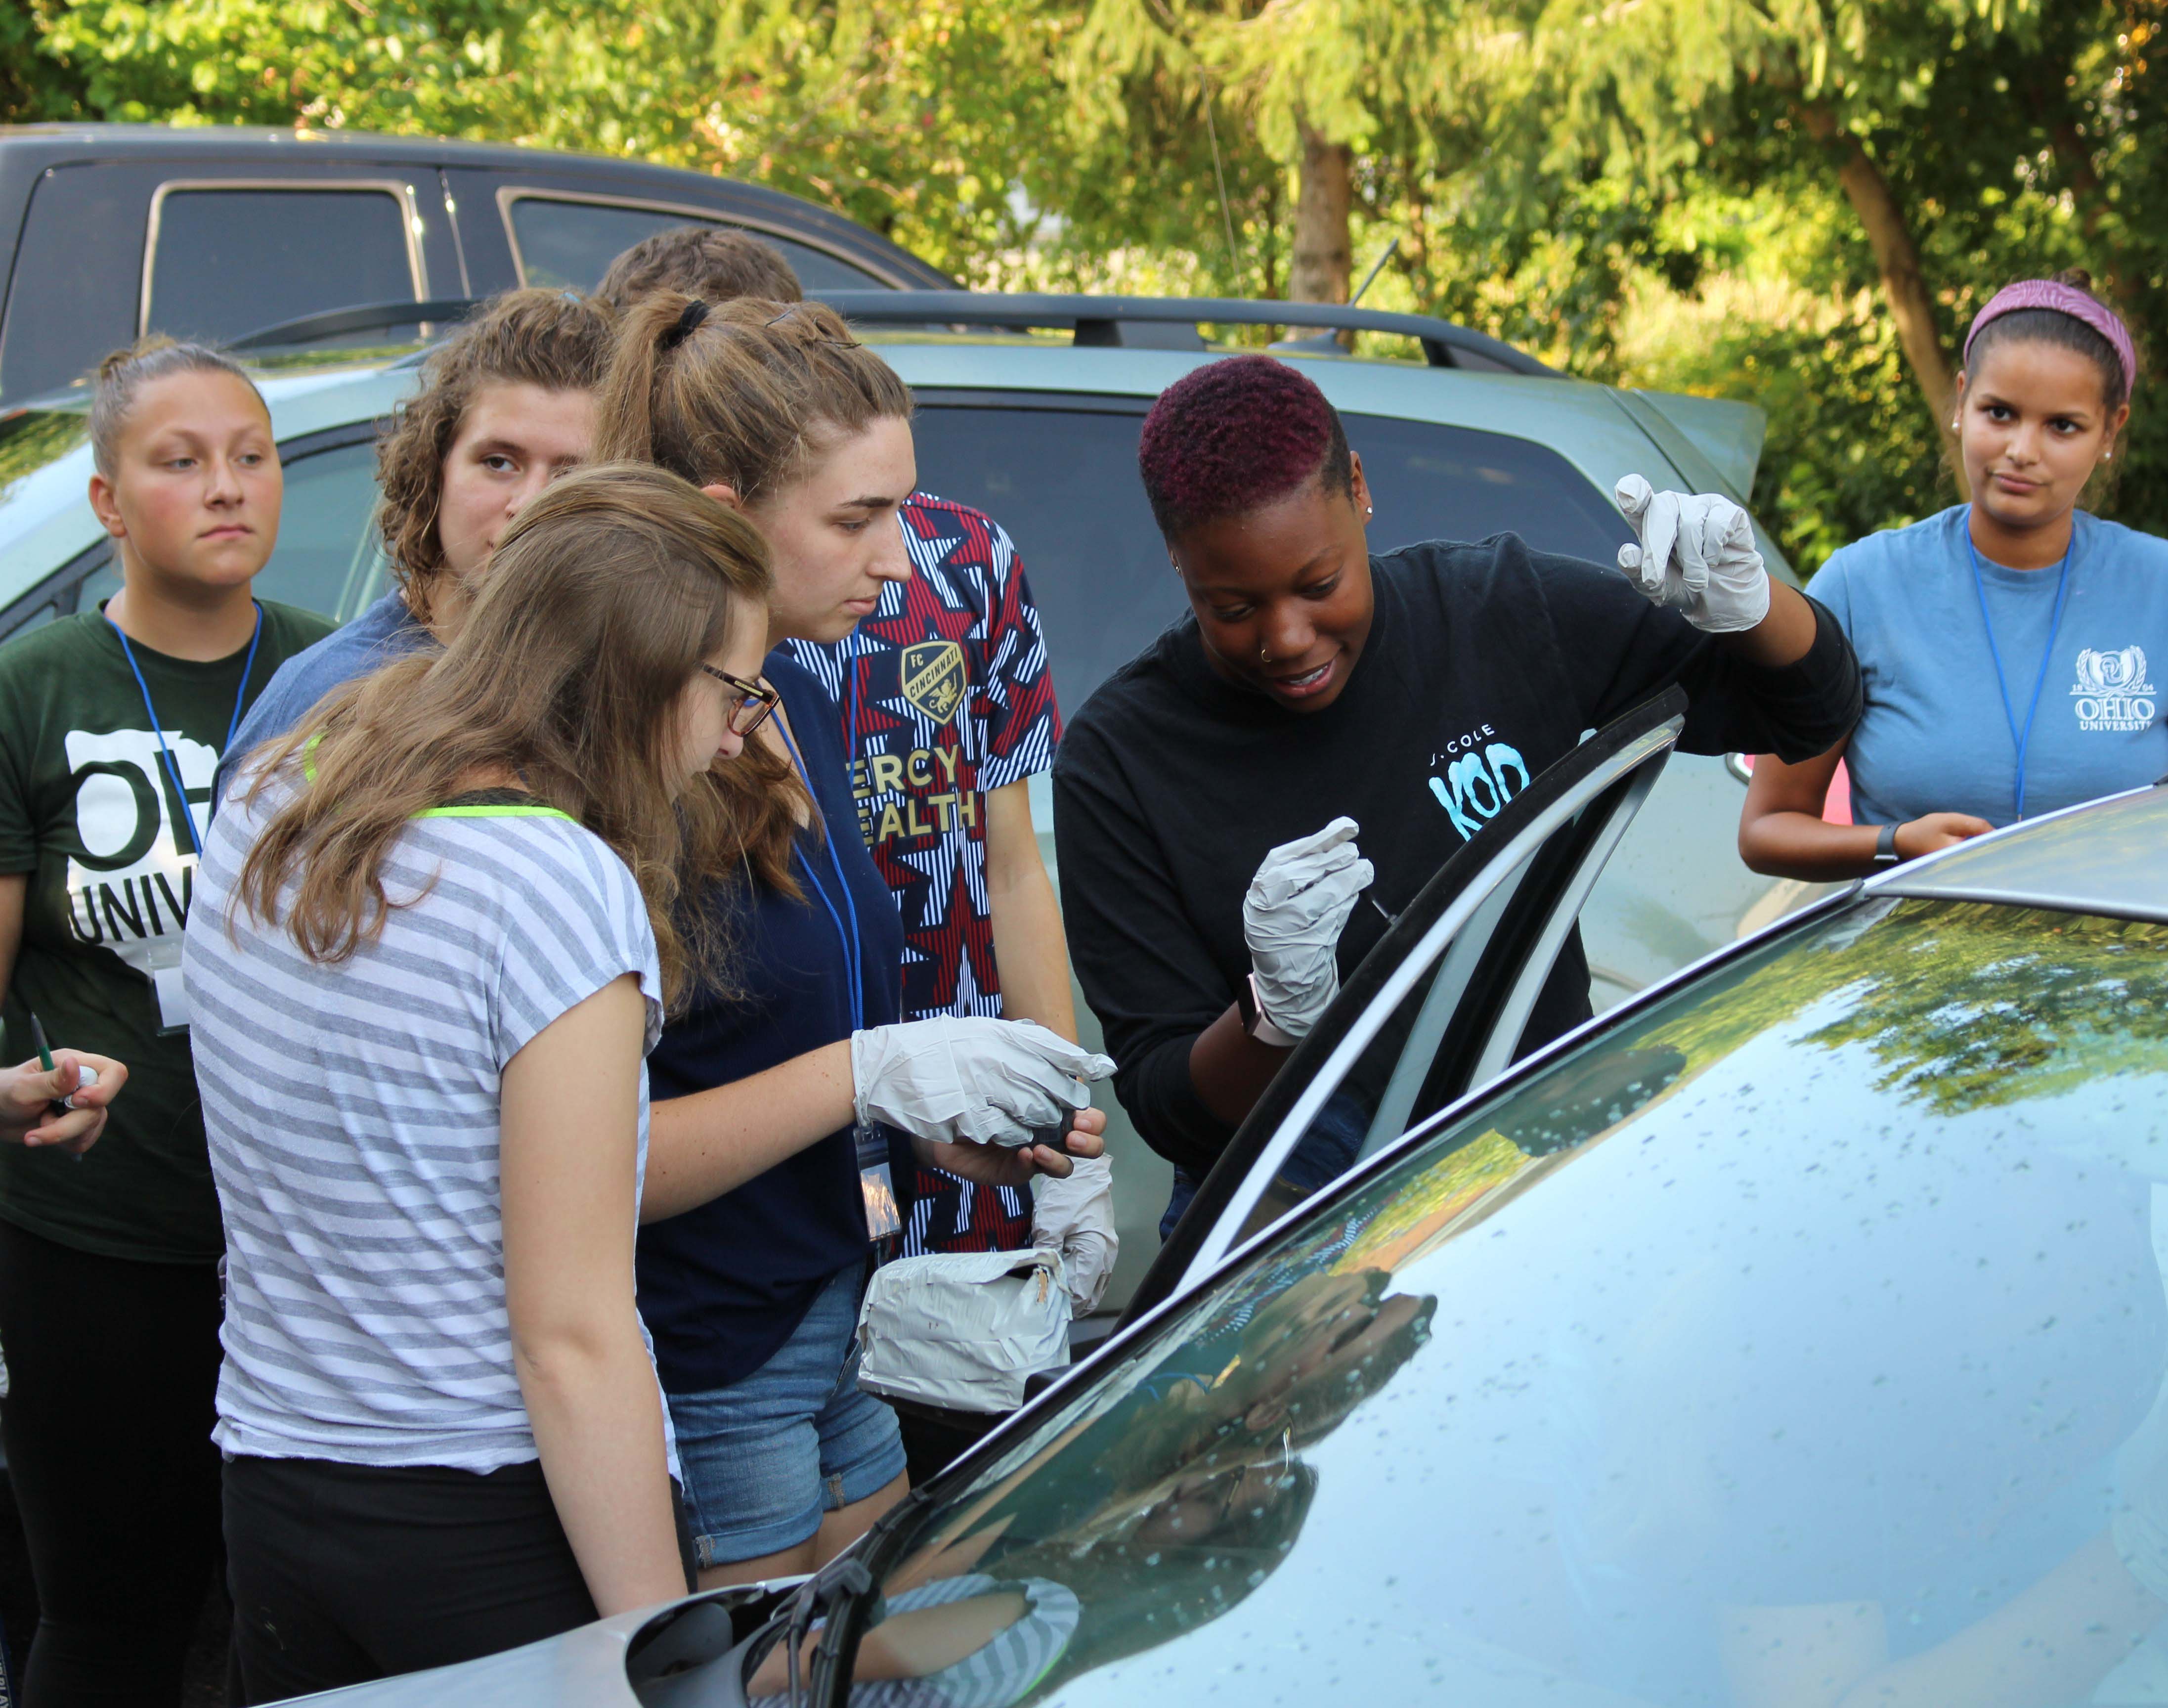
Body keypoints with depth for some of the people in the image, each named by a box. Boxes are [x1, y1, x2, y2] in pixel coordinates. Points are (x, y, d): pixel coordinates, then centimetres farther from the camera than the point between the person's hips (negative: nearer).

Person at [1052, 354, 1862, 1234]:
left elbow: (1815, 708, 16)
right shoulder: (1119, 758, -5)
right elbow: (1164, 1110, -4)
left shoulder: (1508, 609, 3)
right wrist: (1277, 1015, -24)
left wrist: (1744, 599, -6)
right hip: (1292, 1220, -2)